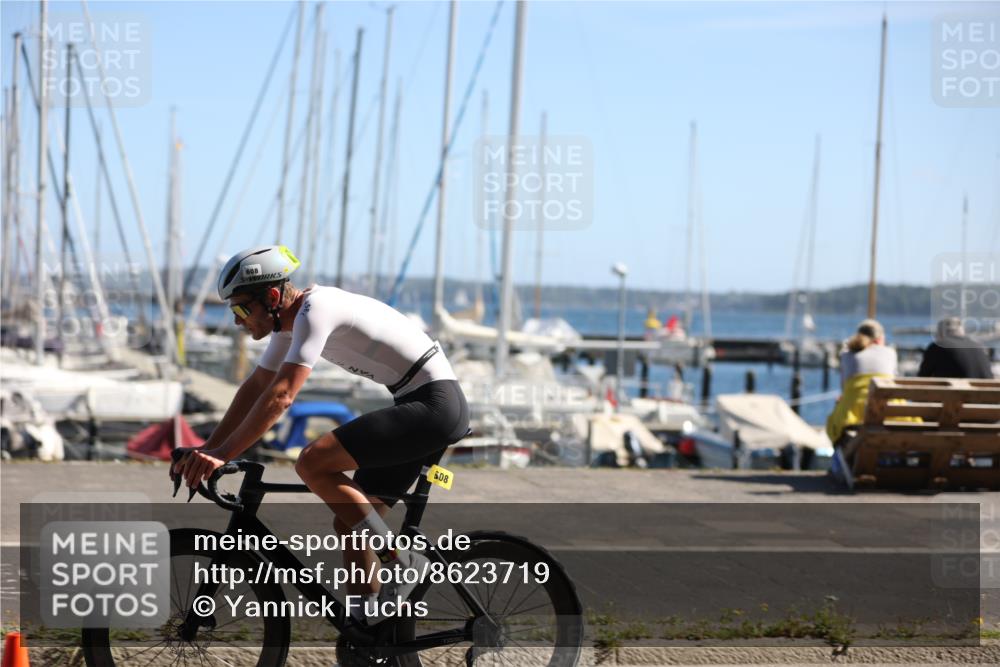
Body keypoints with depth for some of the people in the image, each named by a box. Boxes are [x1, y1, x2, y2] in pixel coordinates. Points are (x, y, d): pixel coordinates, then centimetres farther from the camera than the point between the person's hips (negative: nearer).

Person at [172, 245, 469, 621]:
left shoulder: (315, 311, -19)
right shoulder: (289, 323, 11)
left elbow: (280, 396, -25)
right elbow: (255, 388, 19)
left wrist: (222, 455, -24)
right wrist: (207, 450, 12)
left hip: (435, 405, -10)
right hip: (421, 407, 10)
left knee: (312, 462, -20)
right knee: (350, 524, 8)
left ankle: (401, 561, -12)